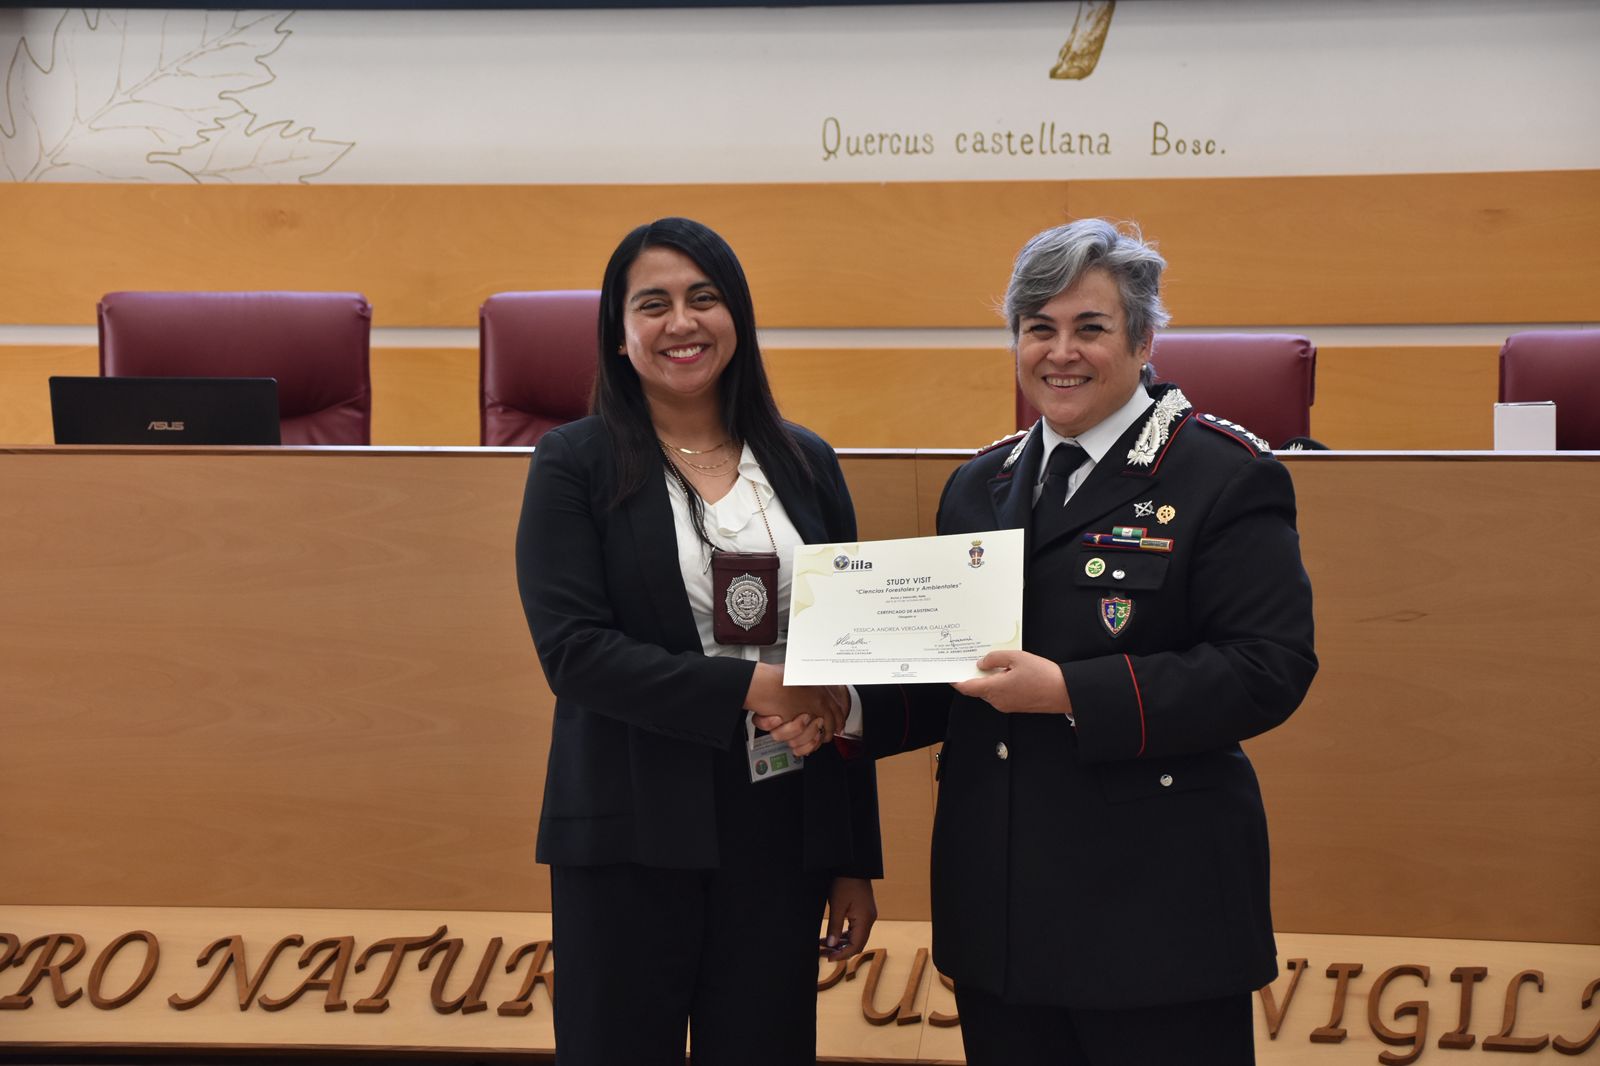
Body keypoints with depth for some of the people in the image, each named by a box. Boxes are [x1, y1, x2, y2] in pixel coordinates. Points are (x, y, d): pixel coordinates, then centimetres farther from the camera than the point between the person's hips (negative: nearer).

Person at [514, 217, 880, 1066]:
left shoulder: (806, 463, 8)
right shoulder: (574, 463, -2)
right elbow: (572, 648, -12)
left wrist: (855, 861, 8)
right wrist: (748, 688, -20)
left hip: (781, 832, 3)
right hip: (632, 838, -3)